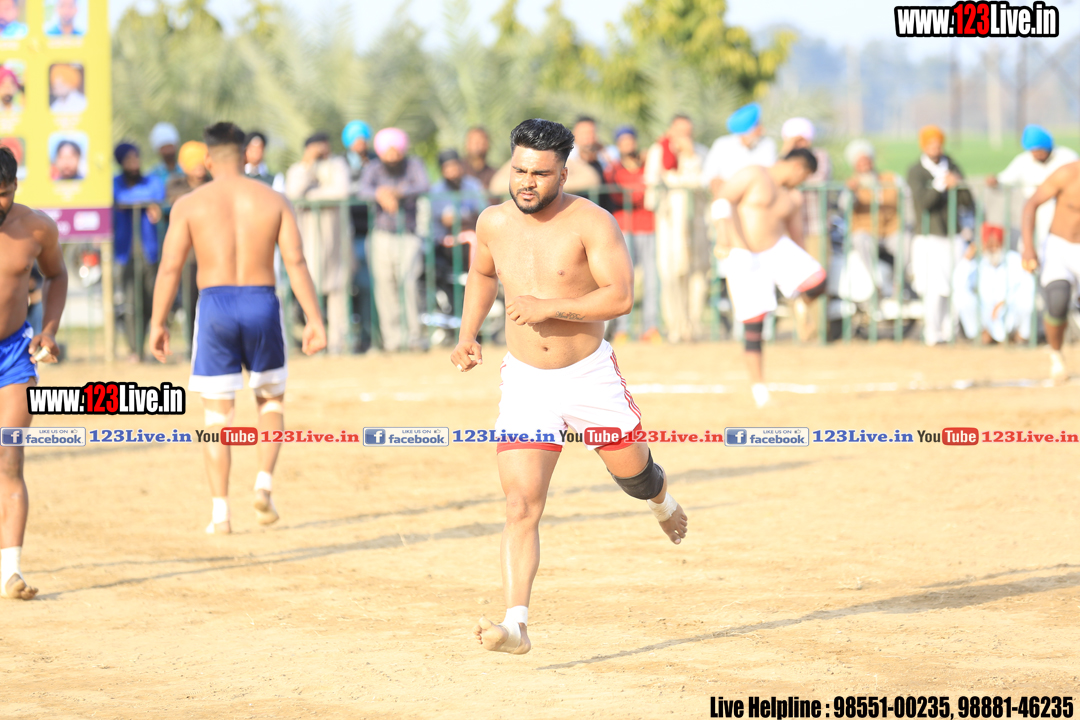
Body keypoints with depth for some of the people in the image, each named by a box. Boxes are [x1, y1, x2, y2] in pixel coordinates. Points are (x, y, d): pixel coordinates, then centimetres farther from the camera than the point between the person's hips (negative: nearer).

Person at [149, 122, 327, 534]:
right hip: (262, 303, 1)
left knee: (217, 412, 5)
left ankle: (221, 512, 3)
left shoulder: (190, 204, 1)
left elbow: (170, 267, -2)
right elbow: (295, 261, -1)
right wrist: (314, 319, -1)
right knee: (271, 399, 21)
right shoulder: (273, 200, 5)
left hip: (215, 304, -1)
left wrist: (158, 322, 5)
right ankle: (264, 480, 0)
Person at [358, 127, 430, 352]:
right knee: (385, 284, -7)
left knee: (408, 281, -18)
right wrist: (380, 195, -41)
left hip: (409, 237, -1)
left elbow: (423, 186, -18)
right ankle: (391, 337, -2)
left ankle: (413, 335, -15)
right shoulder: (374, 169, 1)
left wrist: (397, 192, -35)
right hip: (383, 236, 1)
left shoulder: (414, 165, 0)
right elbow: (363, 190, -18)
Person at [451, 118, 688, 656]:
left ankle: (661, 500, 55)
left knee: (632, 474, 16)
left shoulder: (591, 223, -13)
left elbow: (620, 296, -21)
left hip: (589, 374, -2)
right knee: (521, 507, -12)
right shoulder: (494, 223, 1)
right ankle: (516, 624, -17)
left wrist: (551, 308, -27)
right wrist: (467, 335, 11)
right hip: (525, 382, 2)